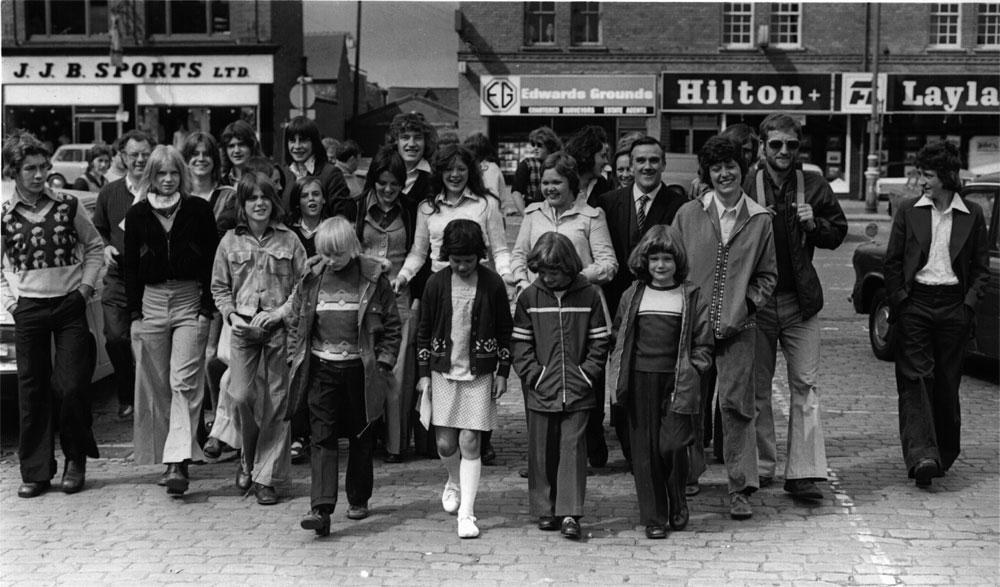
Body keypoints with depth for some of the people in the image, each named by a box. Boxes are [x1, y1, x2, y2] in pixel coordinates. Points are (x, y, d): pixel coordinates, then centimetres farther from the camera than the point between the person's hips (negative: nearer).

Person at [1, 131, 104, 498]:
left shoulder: (66, 206, 2)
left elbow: (94, 246, 12)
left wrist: (86, 285, 1)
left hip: (70, 306, 0)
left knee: (71, 388, -6)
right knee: (32, 392, 3)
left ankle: (76, 460, 16)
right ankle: (36, 472, 12)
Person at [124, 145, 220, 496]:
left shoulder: (199, 210, 1)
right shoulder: (137, 215, 7)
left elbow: (213, 260, 2)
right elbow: (130, 266, 9)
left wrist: (207, 306, -6)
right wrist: (134, 310, 2)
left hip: (190, 300, -3)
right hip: (150, 302, 3)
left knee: (184, 383, -11)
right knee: (155, 385, 6)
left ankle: (179, 463, -16)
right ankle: (163, 455, 17)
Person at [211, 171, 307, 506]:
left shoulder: (289, 240, 3)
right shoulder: (231, 242, 6)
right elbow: (219, 287, 11)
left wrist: (283, 311, -9)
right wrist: (231, 315, -4)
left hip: (280, 328, -1)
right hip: (244, 328, 1)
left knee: (277, 403, 1)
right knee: (241, 396, -10)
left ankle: (266, 478, 10)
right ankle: (249, 459, 17)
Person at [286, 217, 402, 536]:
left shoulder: (373, 278, -4)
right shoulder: (311, 279, 3)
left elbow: (392, 325, 1)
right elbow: (295, 323, 11)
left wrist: (384, 364, -5)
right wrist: (297, 361, 3)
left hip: (360, 368, -1)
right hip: (321, 368, 1)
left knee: (361, 435, 11)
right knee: (322, 437, -6)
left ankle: (358, 499, 28)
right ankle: (321, 508, -12)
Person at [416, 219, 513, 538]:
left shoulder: (492, 284, -4)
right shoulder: (436, 283, -1)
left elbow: (505, 331, 4)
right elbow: (424, 331, 6)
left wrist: (503, 372, 2)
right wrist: (423, 374, 4)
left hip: (479, 374, -1)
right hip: (444, 371, 2)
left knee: (469, 443, -5)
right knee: (445, 444, 3)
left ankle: (466, 513, 1)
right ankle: (454, 482, 35)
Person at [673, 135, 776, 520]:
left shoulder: (760, 220, 5)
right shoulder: (687, 215, 4)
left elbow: (767, 275, 11)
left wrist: (746, 305, -3)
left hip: (738, 327, -1)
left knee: (736, 403, -3)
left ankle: (741, 489, 4)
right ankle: (686, 478, 22)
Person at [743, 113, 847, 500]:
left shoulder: (814, 186, 5)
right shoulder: (746, 185, 0)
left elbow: (838, 232, 12)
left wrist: (813, 225, -7)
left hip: (800, 299, 1)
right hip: (756, 300, -1)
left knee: (805, 385, -3)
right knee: (757, 388, 6)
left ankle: (803, 473, -1)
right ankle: (761, 467, 17)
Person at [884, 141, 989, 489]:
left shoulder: (972, 216, 5)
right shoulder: (908, 212, 5)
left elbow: (982, 268, 8)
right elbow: (892, 262, 8)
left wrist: (969, 304, -3)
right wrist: (899, 301, -2)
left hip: (953, 306, 0)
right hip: (915, 303, 0)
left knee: (946, 384, 5)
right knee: (915, 379, -10)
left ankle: (945, 453, 20)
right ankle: (921, 456, -16)